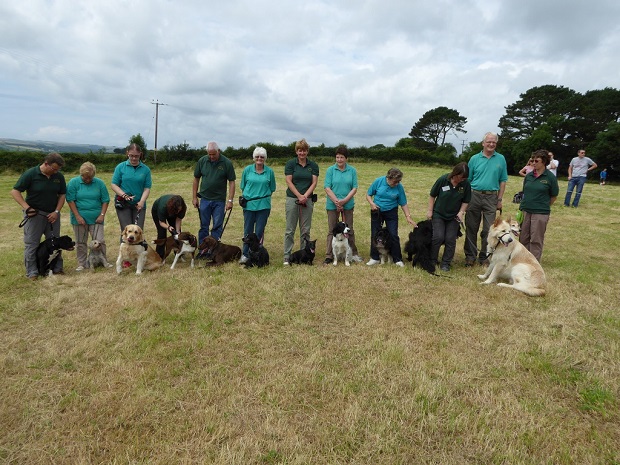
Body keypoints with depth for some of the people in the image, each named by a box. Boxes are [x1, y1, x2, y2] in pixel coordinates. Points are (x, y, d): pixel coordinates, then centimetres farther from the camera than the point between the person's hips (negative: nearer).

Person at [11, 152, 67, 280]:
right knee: (31, 244, 1)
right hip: (34, 214, -4)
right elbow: (15, 191, -9)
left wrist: (56, 211, -5)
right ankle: (31, 272, 7)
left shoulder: (59, 176, -2)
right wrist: (26, 207, -19)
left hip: (53, 214, 4)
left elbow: (62, 195, 6)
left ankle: (57, 268, 20)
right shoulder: (30, 174, -13)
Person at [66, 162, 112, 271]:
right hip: (79, 219, 0)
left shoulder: (99, 183, 2)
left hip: (96, 219, 0)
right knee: (80, 242, 9)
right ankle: (82, 264, 20)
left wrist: (102, 215, -5)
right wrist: (77, 216, -10)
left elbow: (105, 200, 4)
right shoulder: (73, 183, -2)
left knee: (99, 241, -2)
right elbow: (70, 201, -5)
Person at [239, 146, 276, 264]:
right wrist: (248, 196, 4)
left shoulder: (269, 172, 3)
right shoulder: (247, 170, 4)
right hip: (249, 204, 1)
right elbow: (243, 187, 11)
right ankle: (245, 254, 14)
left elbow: (272, 189, 10)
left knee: (259, 231, 3)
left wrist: (263, 195, 3)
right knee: (248, 230, 5)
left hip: (263, 205, 0)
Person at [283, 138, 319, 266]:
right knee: (290, 229, -1)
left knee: (305, 230, 6)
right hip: (292, 199, -2)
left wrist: (305, 196, -13)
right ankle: (287, 257, 4)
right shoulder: (290, 163, 1)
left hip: (308, 200, 2)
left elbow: (314, 182, 2)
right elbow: (289, 182, -5)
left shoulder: (313, 165, 8)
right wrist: (299, 196, -13)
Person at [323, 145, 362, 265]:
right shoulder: (330, 170, -2)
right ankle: (329, 256, 9)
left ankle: (353, 253, 21)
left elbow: (354, 188, -1)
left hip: (348, 204, 1)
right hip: (332, 204, -1)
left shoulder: (352, 170, 1)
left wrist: (344, 200, -14)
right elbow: (327, 188, -7)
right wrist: (337, 202, -16)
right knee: (332, 230, 4)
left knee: (349, 229, 9)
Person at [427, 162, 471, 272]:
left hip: (454, 216, 2)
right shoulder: (443, 180, -14)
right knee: (438, 237, -9)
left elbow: (465, 201, 2)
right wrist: (430, 211, -5)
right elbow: (432, 195, -4)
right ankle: (432, 260, 8)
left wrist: (461, 212, -13)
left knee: (451, 240, 1)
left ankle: (446, 263, 12)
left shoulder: (466, 184, -10)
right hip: (438, 214, -2)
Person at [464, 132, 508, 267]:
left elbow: (503, 181, 8)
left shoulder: (501, 159, 7)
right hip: (474, 195, 0)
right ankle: (470, 256, 15)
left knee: (488, 229, 1)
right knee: (471, 228, 5)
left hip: (491, 197, 0)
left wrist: (499, 200, 2)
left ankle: (484, 257, 14)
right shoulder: (475, 159, 5)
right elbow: (467, 179, 5)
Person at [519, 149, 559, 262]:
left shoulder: (550, 177, -7)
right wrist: (523, 206, 10)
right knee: (523, 238, 11)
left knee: (536, 240, 2)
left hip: (540, 213, -5)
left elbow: (554, 196, 2)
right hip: (525, 211, 5)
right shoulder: (529, 176, 5)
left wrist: (544, 206, 8)